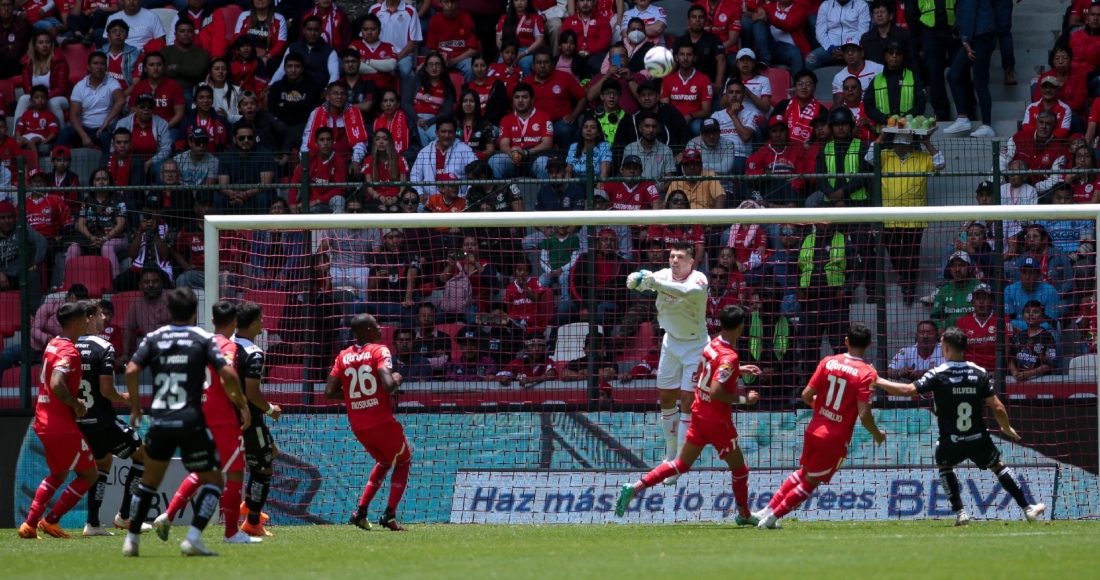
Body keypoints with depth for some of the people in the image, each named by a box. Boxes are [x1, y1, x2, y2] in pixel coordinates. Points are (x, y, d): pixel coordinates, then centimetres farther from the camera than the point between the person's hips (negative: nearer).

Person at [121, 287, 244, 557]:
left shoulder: (154, 338, 8)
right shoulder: (203, 338, 1)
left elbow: (131, 370, -3)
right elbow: (227, 374, -9)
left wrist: (135, 406, 9)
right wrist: (242, 405, 4)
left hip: (159, 422, 3)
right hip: (191, 422, -3)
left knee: (149, 480, 22)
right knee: (212, 481, 7)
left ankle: (132, 539, 20)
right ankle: (193, 539, -11)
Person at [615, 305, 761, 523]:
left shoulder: (712, 345, 3)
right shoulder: (729, 357, -23)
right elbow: (716, 392, -30)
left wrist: (739, 371, 20)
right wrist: (743, 398, -19)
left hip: (699, 413, 8)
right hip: (717, 422, -8)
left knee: (682, 464, 12)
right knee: (739, 466, 13)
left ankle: (634, 488, -1)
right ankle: (744, 514, 27)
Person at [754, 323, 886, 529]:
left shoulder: (828, 362, -1)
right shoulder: (866, 373, -14)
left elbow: (806, 395, 0)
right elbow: (864, 414, -19)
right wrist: (877, 435, -1)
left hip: (814, 430, 5)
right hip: (836, 439, -5)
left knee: (804, 472, 27)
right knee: (811, 482, 12)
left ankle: (768, 510, 28)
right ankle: (772, 517, 13)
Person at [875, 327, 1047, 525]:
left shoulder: (938, 375, -12)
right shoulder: (980, 373, -2)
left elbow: (907, 390, -19)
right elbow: (997, 407, -2)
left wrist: (878, 382, -7)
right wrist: (1007, 429, 17)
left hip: (950, 442, -2)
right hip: (979, 440, 2)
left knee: (944, 465, 29)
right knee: (998, 465, 24)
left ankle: (959, 513, 16)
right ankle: (1027, 509, 25)